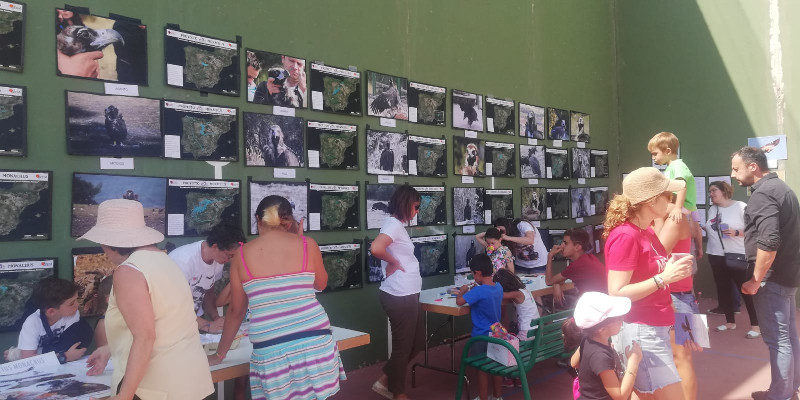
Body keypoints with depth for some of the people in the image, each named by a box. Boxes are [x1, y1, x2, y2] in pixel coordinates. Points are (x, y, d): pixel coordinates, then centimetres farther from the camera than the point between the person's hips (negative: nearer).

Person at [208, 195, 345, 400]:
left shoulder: (242, 254, 2)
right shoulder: (307, 245, 0)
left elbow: (236, 311, 8)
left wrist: (220, 354, 23)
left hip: (271, 351, 0)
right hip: (314, 342, 1)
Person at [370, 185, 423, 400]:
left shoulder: (399, 225, 14)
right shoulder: (393, 224, -17)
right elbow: (376, 248, -34)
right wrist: (394, 263, -19)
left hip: (407, 295, 10)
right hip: (399, 296, -10)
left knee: (417, 340, 19)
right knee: (403, 345, 5)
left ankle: (386, 380, 29)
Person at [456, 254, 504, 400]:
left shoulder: (479, 291, -26)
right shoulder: (499, 287, -3)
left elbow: (459, 301, -19)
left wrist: (463, 290, -1)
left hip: (481, 336, -7)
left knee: (481, 368, 7)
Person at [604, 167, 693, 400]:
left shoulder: (647, 231, 10)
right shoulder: (625, 236, -18)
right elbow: (616, 294, -22)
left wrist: (673, 272, 7)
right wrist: (663, 278, -23)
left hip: (655, 330, 9)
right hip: (640, 332, -9)